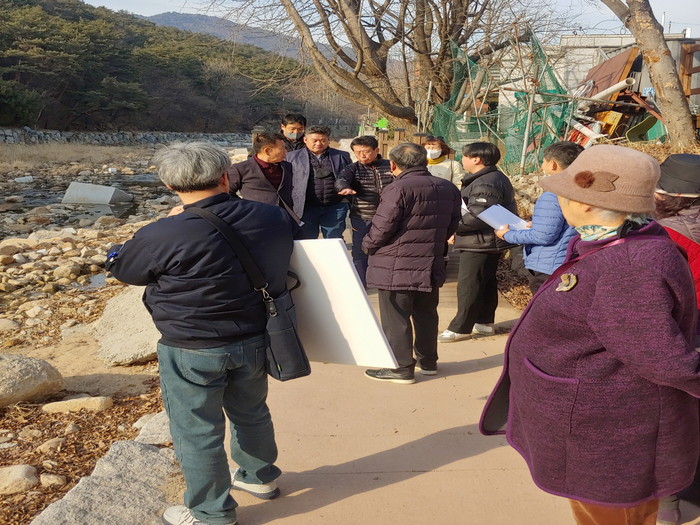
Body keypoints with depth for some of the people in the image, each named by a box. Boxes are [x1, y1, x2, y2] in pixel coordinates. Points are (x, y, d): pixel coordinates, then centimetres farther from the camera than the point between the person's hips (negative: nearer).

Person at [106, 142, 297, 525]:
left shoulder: (164, 235, -22)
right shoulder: (270, 217, -9)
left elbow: (120, 267, -4)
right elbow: (293, 232, 16)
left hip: (193, 352, -5)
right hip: (254, 341, 6)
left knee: (196, 432, 13)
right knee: (251, 412, 26)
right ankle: (260, 477, 48)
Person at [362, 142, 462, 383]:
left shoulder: (398, 189, -18)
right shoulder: (449, 189, 5)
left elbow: (381, 228, -18)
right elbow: (451, 225, 12)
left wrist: (367, 245, 1)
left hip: (396, 268, -7)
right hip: (431, 266, 7)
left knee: (395, 319, 4)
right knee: (426, 314, 19)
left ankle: (402, 368, 11)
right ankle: (428, 361, 30)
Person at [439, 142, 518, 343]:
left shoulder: (485, 183, -21)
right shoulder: (496, 178, 15)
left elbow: (477, 216, -29)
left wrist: (452, 226, -17)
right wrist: (456, 228, 11)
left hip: (480, 243, -11)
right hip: (490, 242, 11)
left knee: (468, 285, -5)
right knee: (487, 283, 19)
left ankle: (459, 328, 1)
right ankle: (485, 321, 31)